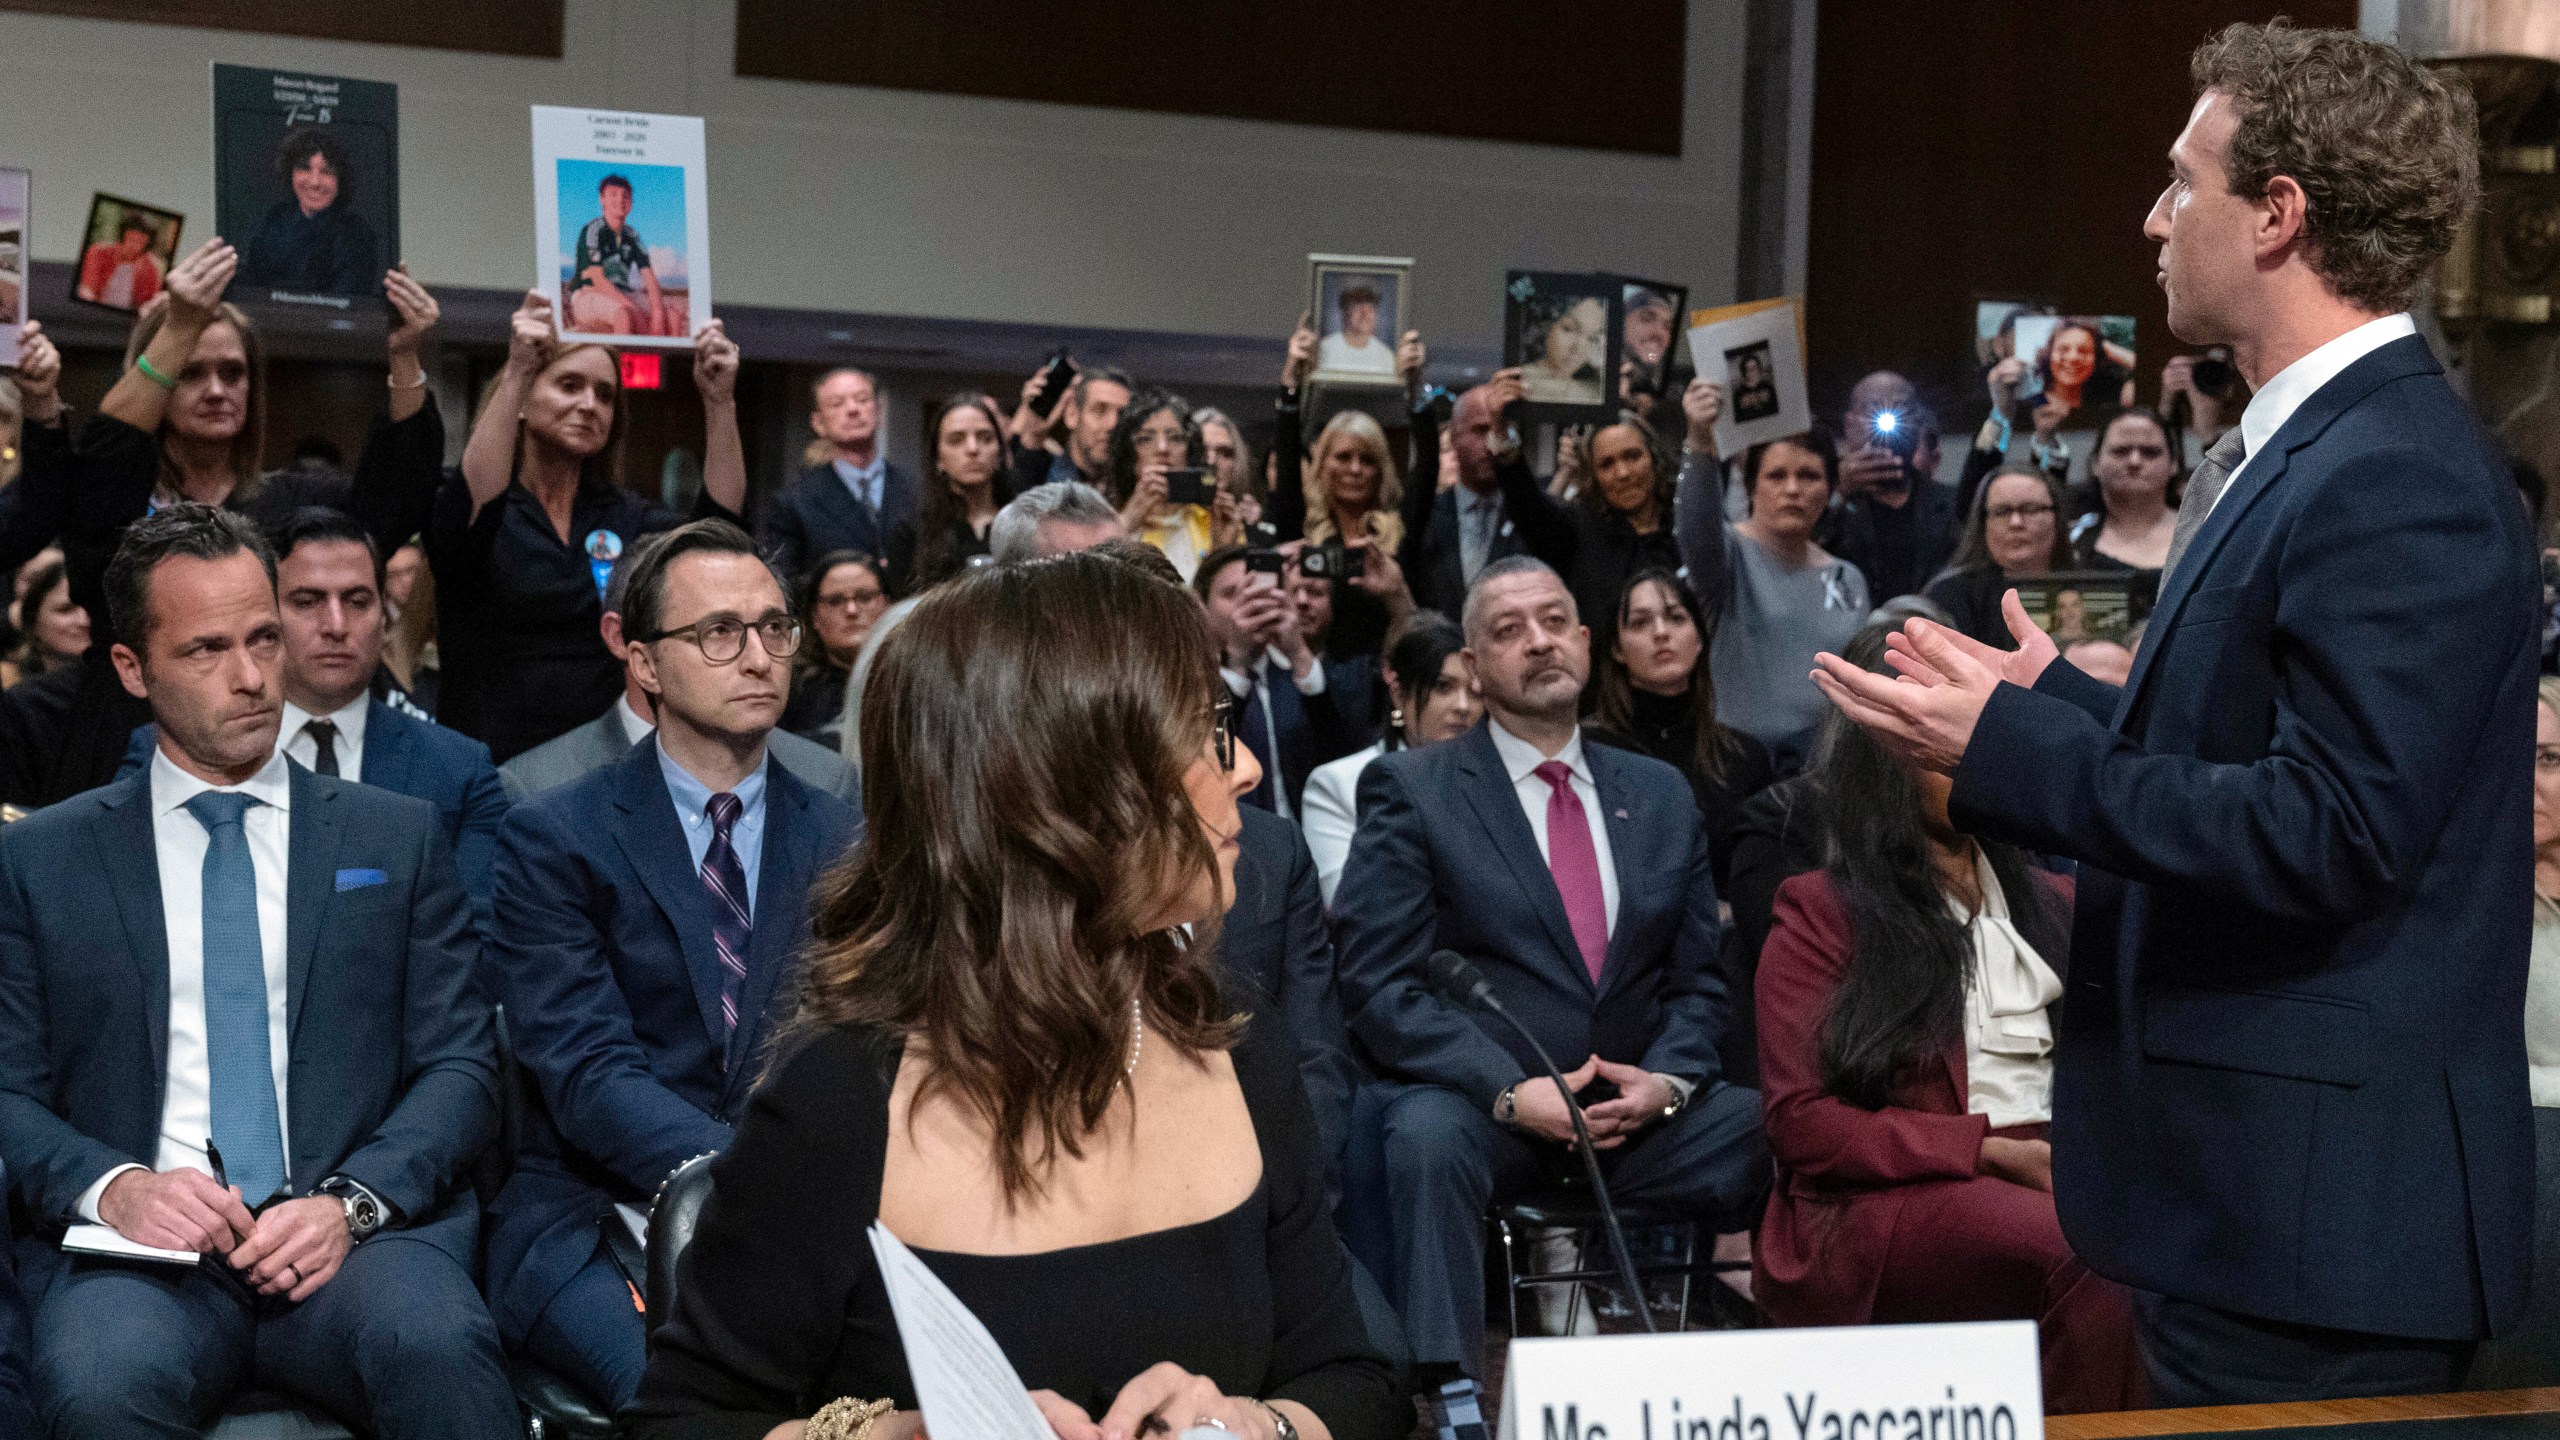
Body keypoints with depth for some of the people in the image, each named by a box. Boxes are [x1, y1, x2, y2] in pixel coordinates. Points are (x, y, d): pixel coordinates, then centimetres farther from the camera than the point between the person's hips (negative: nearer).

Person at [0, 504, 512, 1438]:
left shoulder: (398, 837, 14)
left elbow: (461, 1067, 8)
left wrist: (353, 1201, -11)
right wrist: (113, 1186, -12)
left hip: (361, 1230, 0)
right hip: (138, 1251, 0)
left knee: (436, 1345, -35)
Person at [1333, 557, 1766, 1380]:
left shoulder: (1661, 796, 17)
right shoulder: (1410, 789, 3)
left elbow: (1699, 980, 15)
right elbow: (1379, 983, -6)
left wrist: (1666, 1081, -7)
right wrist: (1511, 1092, -18)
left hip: (1641, 1111, 4)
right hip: (1479, 1104, -3)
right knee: (1428, 1140, -36)